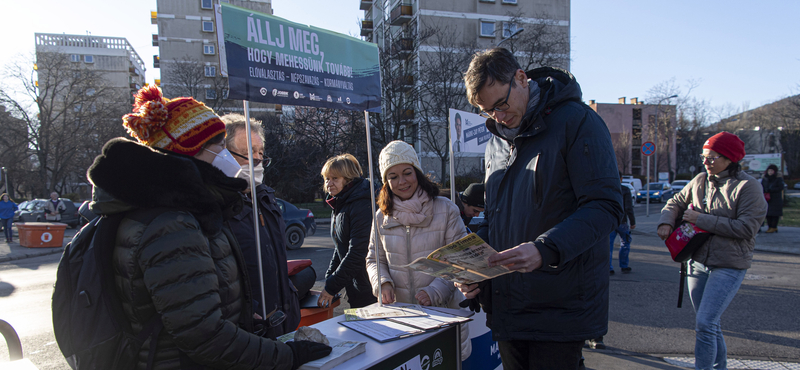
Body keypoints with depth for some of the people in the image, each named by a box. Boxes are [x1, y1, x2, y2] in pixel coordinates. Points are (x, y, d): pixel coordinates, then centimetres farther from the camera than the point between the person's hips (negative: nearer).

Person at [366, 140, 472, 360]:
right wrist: (383, 283, -8)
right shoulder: (383, 216, 4)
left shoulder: (445, 209, -6)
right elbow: (374, 259, 12)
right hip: (399, 312, 2)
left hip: (442, 309, -2)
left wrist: (434, 292, -20)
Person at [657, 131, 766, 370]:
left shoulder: (748, 187, -11)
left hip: (729, 266, -6)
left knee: (705, 323, -13)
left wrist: (701, 220, -17)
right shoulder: (700, 181, 6)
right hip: (698, 262, 6)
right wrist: (666, 222, -6)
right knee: (709, 324, 16)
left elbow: (746, 227, -18)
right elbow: (676, 202, 15)